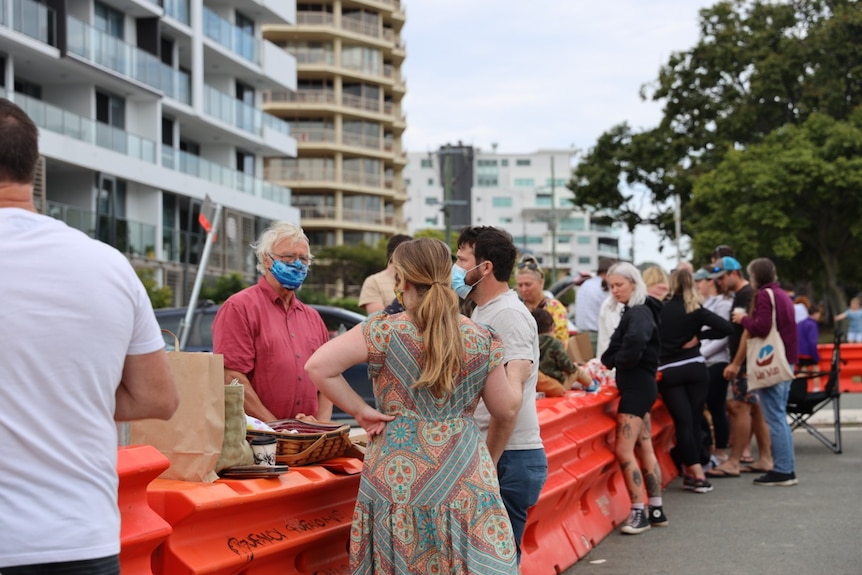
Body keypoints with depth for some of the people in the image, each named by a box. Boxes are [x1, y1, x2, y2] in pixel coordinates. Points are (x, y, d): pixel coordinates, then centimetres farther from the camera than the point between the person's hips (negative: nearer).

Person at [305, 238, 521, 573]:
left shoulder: (383, 332, -5)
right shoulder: (481, 339, 2)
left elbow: (317, 367, -12)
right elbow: (507, 410, 9)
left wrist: (360, 411, -3)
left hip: (399, 479, -1)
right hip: (465, 484, 2)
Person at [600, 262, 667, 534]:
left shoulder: (639, 312, -15)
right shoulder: (634, 311, 15)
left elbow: (635, 342, -32)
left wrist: (614, 361, -16)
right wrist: (610, 362, -1)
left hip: (637, 386, -10)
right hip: (639, 385, 10)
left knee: (624, 450, -10)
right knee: (644, 449, 13)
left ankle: (639, 512, -5)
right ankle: (656, 510, 19)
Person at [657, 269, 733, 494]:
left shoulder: (661, 310, 0)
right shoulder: (696, 311, 0)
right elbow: (727, 328, -9)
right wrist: (698, 336, -3)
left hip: (668, 372, 0)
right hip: (695, 368, 1)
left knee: (683, 422, -3)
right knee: (695, 420, 10)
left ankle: (696, 474, -10)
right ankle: (690, 472, 11)